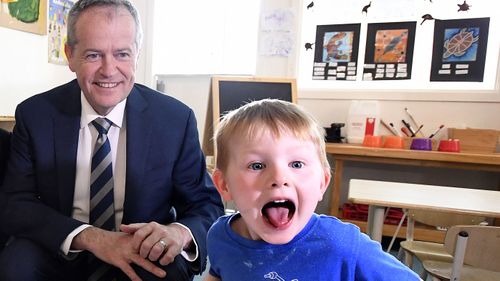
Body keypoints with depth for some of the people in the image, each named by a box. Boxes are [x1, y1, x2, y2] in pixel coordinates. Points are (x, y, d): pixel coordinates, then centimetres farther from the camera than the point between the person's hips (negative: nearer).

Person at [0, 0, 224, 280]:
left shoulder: (176, 119, -12)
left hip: (141, 258, -1)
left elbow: (207, 205, -6)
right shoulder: (34, 115, -7)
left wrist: (180, 233, -30)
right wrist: (88, 236, -26)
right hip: (60, 254, 2)